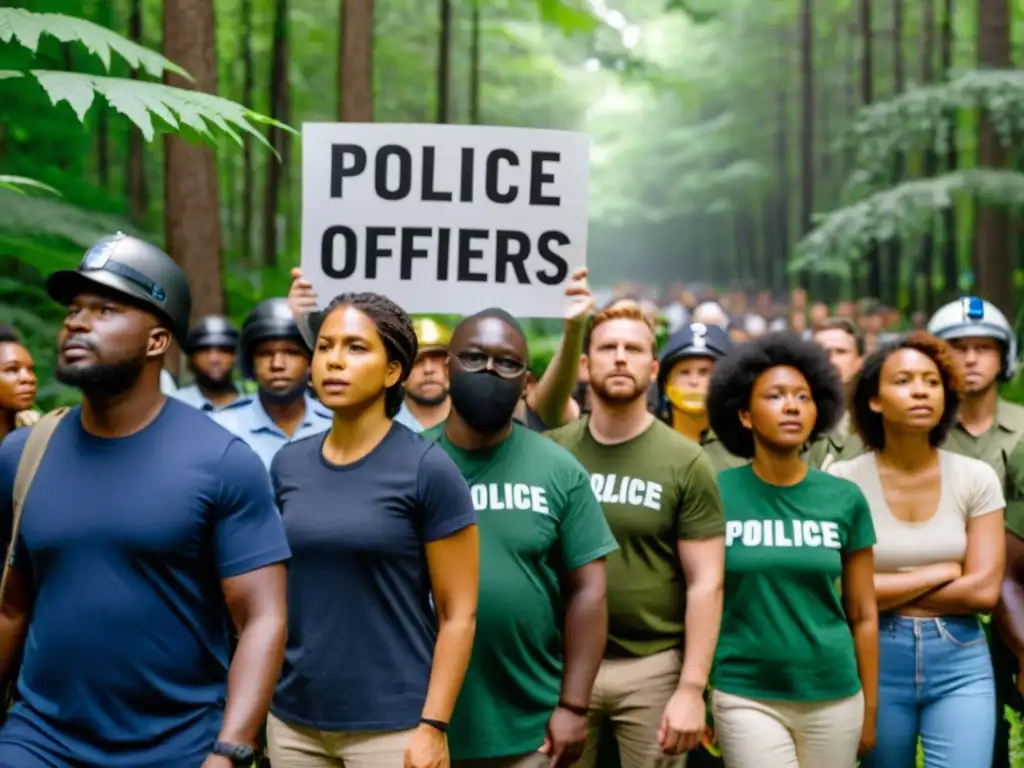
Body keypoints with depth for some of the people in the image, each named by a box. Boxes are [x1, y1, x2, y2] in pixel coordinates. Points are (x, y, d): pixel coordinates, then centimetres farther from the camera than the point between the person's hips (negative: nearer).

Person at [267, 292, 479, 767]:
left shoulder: (427, 468, -9)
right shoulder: (288, 465, 4)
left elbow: (458, 614, -8)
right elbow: (277, 591, 13)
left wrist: (433, 726, -12)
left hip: (390, 723, -4)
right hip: (293, 718, 4)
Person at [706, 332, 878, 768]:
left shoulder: (845, 500, 0)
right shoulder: (715, 495, -5)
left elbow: (863, 614, 6)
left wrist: (870, 710, 8)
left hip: (834, 696, 2)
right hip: (745, 695, -2)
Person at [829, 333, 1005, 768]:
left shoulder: (976, 479, -1)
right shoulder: (842, 481, -6)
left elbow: (984, 590, -6)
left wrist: (885, 590, -7)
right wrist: (939, 573, -9)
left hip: (960, 661, 1)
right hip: (875, 661, 0)